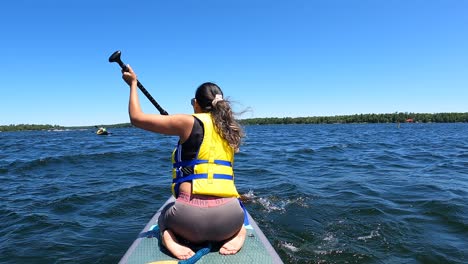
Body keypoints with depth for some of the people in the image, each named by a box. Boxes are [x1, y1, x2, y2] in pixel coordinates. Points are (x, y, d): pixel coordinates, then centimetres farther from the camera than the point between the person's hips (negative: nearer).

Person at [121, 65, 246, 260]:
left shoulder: (188, 122, -2)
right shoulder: (231, 129, 12)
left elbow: (136, 118, 4)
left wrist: (133, 83, 18)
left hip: (191, 217, -2)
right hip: (228, 219, 3)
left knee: (165, 215, 33)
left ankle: (170, 239, -2)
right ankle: (238, 234, 5)